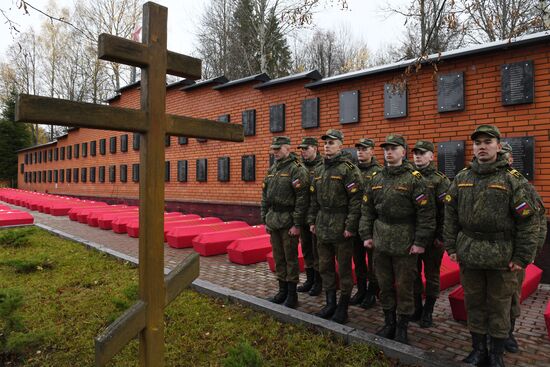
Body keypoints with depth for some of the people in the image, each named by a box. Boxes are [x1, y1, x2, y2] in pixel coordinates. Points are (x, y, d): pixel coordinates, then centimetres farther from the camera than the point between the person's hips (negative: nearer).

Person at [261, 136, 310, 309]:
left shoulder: (297, 169, -11)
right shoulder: (272, 169, 13)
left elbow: (302, 199, -16)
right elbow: (265, 197, 16)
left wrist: (297, 224, -18)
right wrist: (265, 220, 12)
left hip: (288, 221, -7)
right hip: (273, 220, 7)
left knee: (290, 257, 3)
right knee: (278, 257, 14)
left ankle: (292, 294, 16)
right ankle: (282, 291, 27)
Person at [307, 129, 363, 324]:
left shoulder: (349, 169, -10)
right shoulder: (319, 170, 12)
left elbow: (356, 200, -15)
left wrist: (350, 227, -18)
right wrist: (312, 221, 12)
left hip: (341, 227, -7)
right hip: (322, 226, 7)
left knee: (344, 269, 6)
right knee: (325, 267, 14)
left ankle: (343, 307, 19)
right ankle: (330, 304, 29)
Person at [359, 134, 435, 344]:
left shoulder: (414, 179, -8)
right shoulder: (376, 179, 8)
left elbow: (426, 213, -11)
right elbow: (367, 209, 12)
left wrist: (420, 242, -13)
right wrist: (366, 235, 6)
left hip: (406, 244, -5)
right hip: (380, 242, 5)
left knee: (404, 287, 7)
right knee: (384, 285, 14)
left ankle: (402, 328, 24)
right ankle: (389, 323, 31)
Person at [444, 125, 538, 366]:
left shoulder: (513, 180, -6)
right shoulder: (461, 178, 6)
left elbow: (528, 221, -8)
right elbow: (450, 215, 9)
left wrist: (522, 257, -10)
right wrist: (451, 246, 6)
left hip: (502, 257, -3)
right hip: (468, 255, 4)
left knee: (499, 307, 9)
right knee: (474, 304, 14)